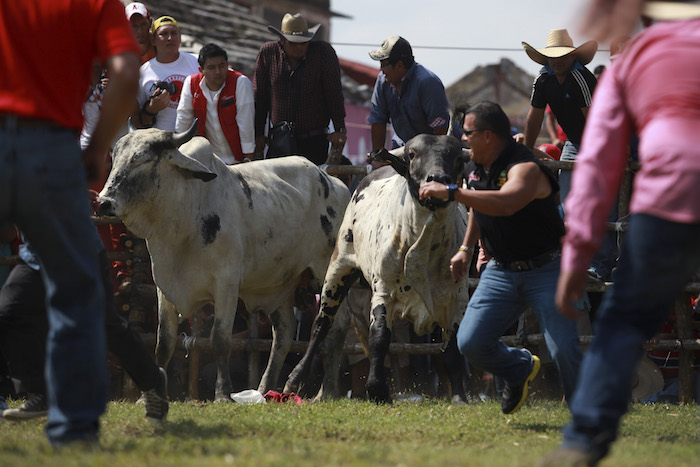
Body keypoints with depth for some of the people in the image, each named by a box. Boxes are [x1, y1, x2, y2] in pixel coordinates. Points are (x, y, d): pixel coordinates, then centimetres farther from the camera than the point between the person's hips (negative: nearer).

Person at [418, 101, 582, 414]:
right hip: (501, 271, 7)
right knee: (470, 343, -7)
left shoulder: (525, 168, -21)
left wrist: (450, 192, -39)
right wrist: (466, 249, 22)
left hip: (545, 270, -7)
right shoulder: (475, 168, 7)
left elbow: (505, 203, -42)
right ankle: (521, 369, 22)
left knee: (564, 350, -17)